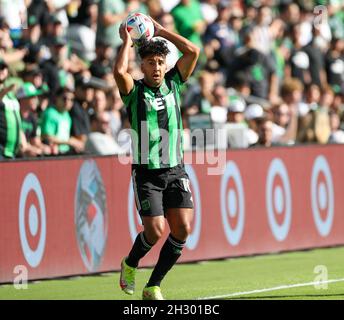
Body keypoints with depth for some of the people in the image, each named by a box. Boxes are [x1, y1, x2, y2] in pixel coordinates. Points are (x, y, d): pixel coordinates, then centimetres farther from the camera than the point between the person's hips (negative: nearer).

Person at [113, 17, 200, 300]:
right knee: (155, 231, -11)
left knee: (182, 228, -8)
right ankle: (129, 265, 21)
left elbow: (193, 51, 1)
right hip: (146, 172, -4)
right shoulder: (135, 91, -4)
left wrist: (161, 31, 4)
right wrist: (127, 41, -10)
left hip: (175, 170, 4)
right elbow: (119, 71, -25)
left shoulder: (173, 84, 8)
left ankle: (153, 287, 6)